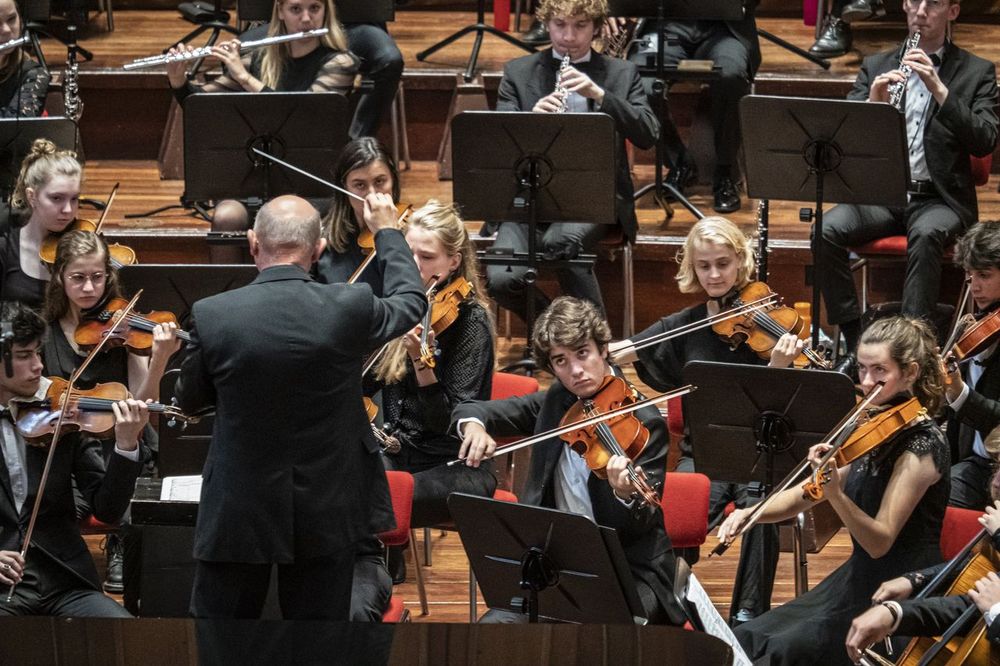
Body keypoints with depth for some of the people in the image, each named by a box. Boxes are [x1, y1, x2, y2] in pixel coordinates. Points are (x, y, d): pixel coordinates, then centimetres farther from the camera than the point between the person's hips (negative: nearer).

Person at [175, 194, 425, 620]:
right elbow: (411, 302, 11)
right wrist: (385, 232, 28)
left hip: (237, 516, -1)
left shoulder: (211, 316, -15)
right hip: (326, 515, 1)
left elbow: (188, 400, 3)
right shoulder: (351, 309, -13)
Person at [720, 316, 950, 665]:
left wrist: (834, 493, -40)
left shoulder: (920, 445, -18)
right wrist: (749, 514, -7)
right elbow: (807, 494, 10)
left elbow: (880, 541, -24)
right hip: (859, 580, 9)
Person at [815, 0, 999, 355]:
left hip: (940, 199, -3)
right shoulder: (876, 67, 15)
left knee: (926, 235, -37)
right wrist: (872, 102, -15)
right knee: (827, 230, -26)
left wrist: (940, 91, -19)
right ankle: (853, 336, -19)